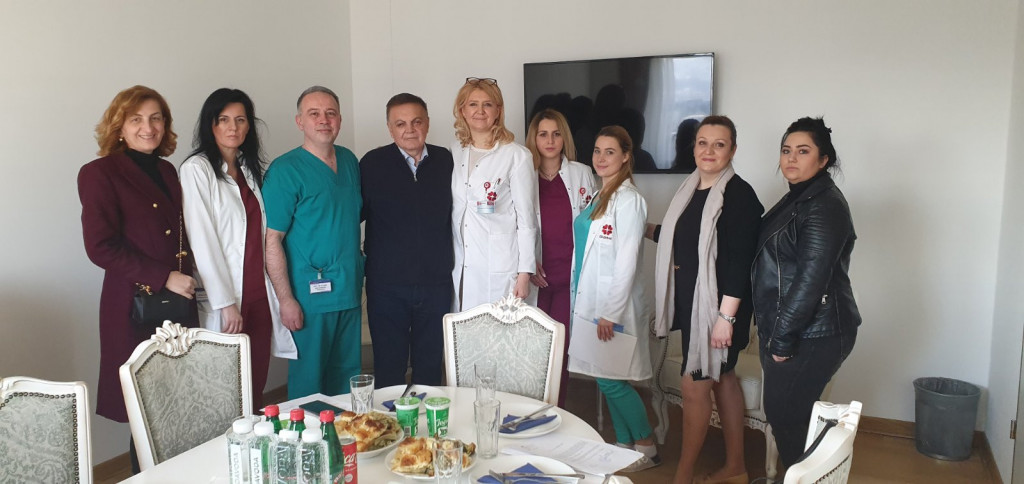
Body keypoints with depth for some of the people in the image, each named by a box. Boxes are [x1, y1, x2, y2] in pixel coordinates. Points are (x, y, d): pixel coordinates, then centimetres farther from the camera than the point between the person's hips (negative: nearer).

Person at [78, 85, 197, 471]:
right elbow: (101, 247, -12)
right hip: (136, 308, -5)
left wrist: (187, 277, 7)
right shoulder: (100, 173, -5)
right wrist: (164, 278, -15)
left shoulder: (167, 171, 14)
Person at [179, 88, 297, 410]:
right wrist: (225, 303, -14)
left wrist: (276, 297, 11)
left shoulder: (251, 170, 15)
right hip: (221, 303, -6)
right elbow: (202, 241, -12)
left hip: (259, 297, 6)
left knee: (256, 388, 8)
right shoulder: (196, 170, -7)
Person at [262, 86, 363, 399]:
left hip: (350, 292, 6)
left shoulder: (350, 161, 9)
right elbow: (272, 239, -13)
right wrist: (286, 299, -16)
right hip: (310, 297, -6)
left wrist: (358, 274, 12)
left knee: (348, 378, 16)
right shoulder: (285, 170, -10)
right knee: (308, 381, 5)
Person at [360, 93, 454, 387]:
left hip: (436, 283, 2)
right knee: (388, 369, 7)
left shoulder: (446, 161, 4)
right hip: (387, 285, -1)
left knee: (430, 368, 12)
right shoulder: (373, 164, -2)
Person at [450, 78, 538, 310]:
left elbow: (526, 219, -5)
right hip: (460, 266, 4)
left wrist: (524, 273, -7)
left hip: (499, 269, -4)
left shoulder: (517, 156, -6)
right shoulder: (454, 152, 8)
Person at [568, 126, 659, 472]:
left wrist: (611, 313, -17)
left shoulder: (628, 200, -14)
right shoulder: (599, 196, 12)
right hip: (589, 301, 8)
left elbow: (627, 262, -17)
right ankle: (625, 445, 25)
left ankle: (647, 447, 14)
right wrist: (583, 301, 12)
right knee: (607, 381, 13)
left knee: (611, 381, -2)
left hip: (612, 304, -8)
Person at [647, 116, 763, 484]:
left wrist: (726, 316, -23)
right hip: (691, 301, 8)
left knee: (694, 385, -3)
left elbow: (740, 260, -20)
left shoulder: (738, 193, -16)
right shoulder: (691, 189, 8)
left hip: (719, 304, -8)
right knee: (722, 378, 17)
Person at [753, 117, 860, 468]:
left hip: (812, 335, -9)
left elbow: (811, 279, -22)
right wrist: (774, 333, 14)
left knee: (785, 414, -1)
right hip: (787, 331, 9)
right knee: (783, 412, 16)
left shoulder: (824, 206, -17)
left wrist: (782, 339, -19)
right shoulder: (799, 199, 14)